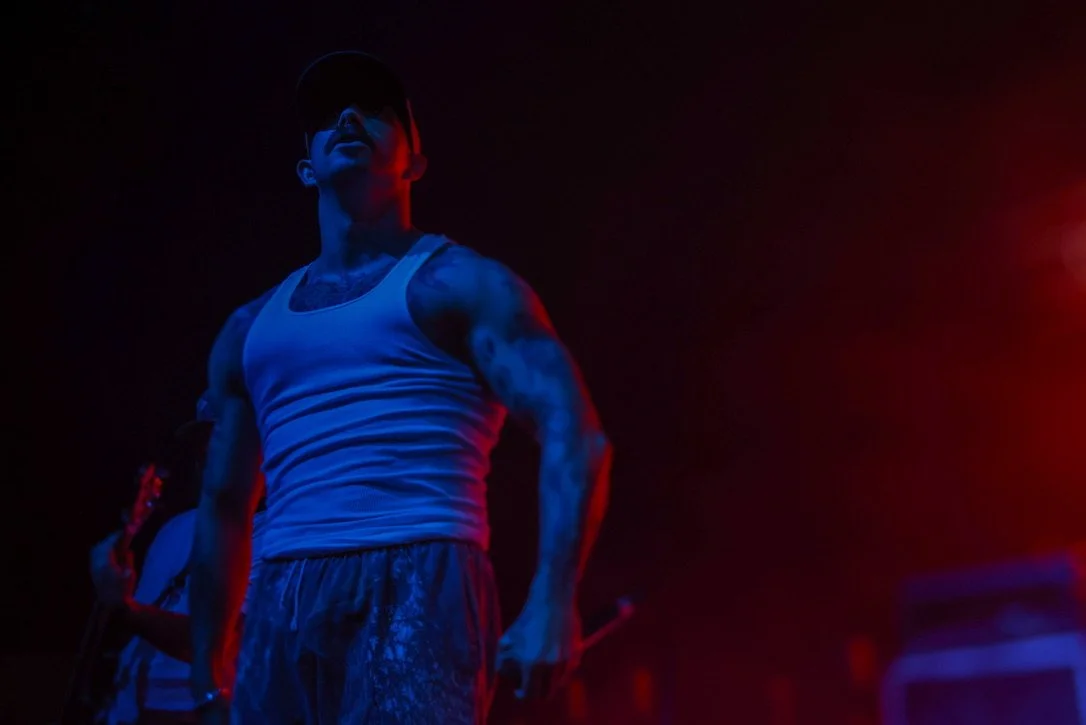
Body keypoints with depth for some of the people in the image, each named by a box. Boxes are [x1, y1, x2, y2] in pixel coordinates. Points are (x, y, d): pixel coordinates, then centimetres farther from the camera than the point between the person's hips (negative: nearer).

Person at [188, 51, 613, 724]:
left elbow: (574, 435, -5)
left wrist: (551, 605, -19)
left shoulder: (459, 282, 7)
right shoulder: (250, 328, 23)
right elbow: (224, 505, 27)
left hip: (419, 591, -5)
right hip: (281, 618, 6)